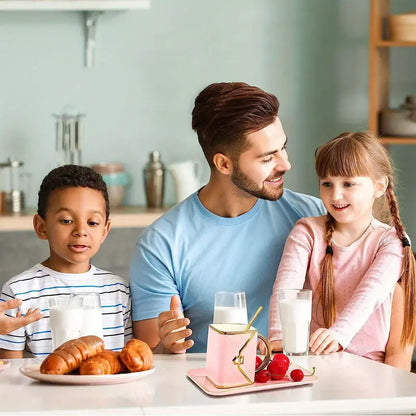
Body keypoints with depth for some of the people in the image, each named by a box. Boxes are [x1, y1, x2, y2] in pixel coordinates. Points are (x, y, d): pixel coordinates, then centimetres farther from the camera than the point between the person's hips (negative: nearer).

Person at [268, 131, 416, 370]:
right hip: (316, 363, 1)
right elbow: (286, 285, -10)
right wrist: (279, 336, -29)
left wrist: (338, 333, -33)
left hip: (372, 368, -1)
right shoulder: (307, 232, 7)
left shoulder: (392, 242, 3)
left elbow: (370, 292, -14)